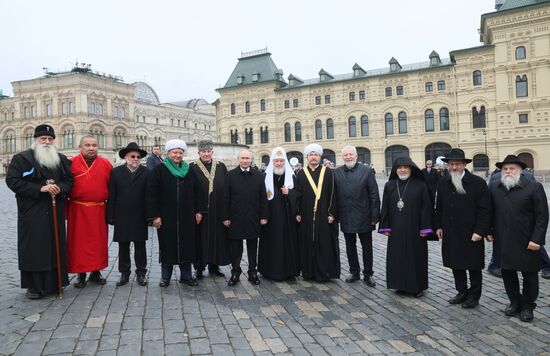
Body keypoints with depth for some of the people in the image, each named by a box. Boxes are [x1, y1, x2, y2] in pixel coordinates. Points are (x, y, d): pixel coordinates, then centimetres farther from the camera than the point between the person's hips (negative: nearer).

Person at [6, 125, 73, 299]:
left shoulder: (61, 159, 11)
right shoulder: (21, 158, 0)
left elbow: (69, 180, 12)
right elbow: (12, 181, -9)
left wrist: (60, 188, -11)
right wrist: (40, 189, -18)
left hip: (55, 212, 4)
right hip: (32, 213, -3)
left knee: (56, 246, 6)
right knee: (33, 248, 0)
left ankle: (54, 282, 17)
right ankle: (34, 285, 11)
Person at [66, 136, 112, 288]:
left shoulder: (106, 164, 4)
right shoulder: (72, 163, 0)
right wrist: (65, 208, -1)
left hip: (99, 210, 1)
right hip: (77, 210, -1)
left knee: (98, 241, 8)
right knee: (78, 242, 5)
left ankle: (96, 272, 22)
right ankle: (81, 274, 17)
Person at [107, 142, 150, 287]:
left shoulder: (146, 172, -2)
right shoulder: (116, 172, 3)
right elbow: (111, 195, 1)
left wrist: (150, 215, -7)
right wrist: (111, 216, -3)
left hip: (140, 217, -1)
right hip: (122, 217, 1)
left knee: (140, 246, 8)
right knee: (123, 247, 10)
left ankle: (141, 273, 19)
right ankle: (124, 273, 22)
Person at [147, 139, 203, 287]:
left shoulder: (189, 171, 9)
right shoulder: (159, 170, -3)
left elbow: (196, 192, 12)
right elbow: (151, 194, -7)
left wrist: (198, 211, 6)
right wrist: (155, 215, -12)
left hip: (186, 217, 3)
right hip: (166, 217, -3)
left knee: (186, 246, 8)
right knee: (167, 246, 6)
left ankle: (186, 275, 20)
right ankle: (165, 277, 20)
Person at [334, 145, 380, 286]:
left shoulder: (367, 171, -5)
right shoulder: (336, 173, 2)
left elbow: (374, 195, -5)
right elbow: (334, 195, 1)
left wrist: (375, 216, -8)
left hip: (363, 217, -2)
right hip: (346, 218, 2)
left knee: (367, 247, 9)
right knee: (350, 246, 13)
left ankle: (368, 274, 23)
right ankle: (354, 272, 28)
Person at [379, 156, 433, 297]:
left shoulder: (420, 185, -4)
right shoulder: (389, 186, 3)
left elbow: (426, 207, -5)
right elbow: (385, 207, 4)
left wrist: (424, 228, -9)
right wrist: (385, 227, 0)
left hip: (414, 229, -2)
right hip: (396, 229, 2)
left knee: (415, 256, 6)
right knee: (397, 257, 8)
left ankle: (417, 286, 21)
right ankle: (401, 284, 23)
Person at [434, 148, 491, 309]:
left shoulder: (478, 182, -8)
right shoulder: (443, 183, 6)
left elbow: (485, 210, -9)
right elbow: (439, 207, 13)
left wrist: (479, 231, -13)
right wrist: (438, 226, 8)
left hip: (471, 234, -4)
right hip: (450, 234, 5)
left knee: (473, 266, 9)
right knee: (455, 265, 13)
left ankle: (474, 295, 24)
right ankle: (462, 292, 29)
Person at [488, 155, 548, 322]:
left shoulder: (534, 187, -8)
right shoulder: (494, 188, 5)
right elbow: (490, 212, 12)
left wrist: (536, 239, -13)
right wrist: (489, 231, 5)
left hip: (527, 242, -3)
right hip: (503, 242, 4)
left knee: (529, 274, 10)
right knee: (507, 272, 12)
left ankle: (527, 306, 26)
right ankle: (515, 302, 30)